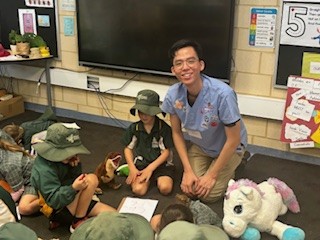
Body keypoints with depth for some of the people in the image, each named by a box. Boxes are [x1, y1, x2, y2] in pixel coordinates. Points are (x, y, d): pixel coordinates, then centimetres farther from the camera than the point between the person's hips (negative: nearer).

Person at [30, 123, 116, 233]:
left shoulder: (64, 159, 0)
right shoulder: (45, 170, -25)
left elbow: (75, 179, 6)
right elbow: (54, 201, -28)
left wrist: (76, 167, -14)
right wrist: (73, 188, -42)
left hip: (73, 202, 8)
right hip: (57, 210, -8)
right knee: (91, 179, -25)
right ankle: (78, 222, -13)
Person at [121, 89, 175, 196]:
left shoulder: (164, 128, -10)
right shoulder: (133, 128, -1)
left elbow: (166, 152, -8)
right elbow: (128, 148, 7)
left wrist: (150, 168, -16)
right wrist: (132, 168, -7)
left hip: (161, 163, -1)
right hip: (140, 163, 1)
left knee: (165, 188, -27)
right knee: (138, 189, -26)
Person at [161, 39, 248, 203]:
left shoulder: (223, 94, -38)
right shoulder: (173, 94, -23)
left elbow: (233, 140, -26)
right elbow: (177, 133, -6)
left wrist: (212, 175, -18)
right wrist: (188, 170, -10)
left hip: (228, 147, -4)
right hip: (199, 146, 4)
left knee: (208, 195, -10)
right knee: (189, 190, -5)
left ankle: (231, 167, 19)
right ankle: (212, 164, 23)